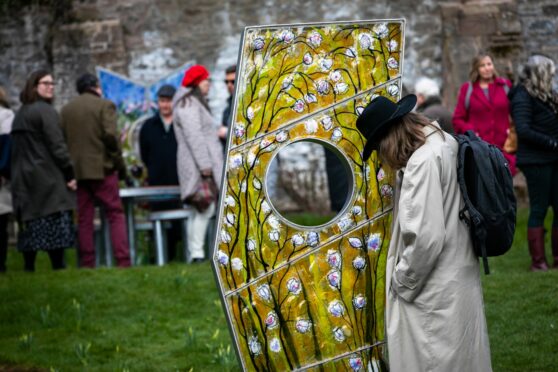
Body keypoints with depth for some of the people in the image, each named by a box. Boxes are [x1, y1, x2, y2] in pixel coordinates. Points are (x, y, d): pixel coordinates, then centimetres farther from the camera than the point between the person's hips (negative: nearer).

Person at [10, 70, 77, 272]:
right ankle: (58, 265, -12)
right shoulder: (46, 111, -8)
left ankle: (28, 267, 8)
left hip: (23, 180, 8)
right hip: (47, 178, -8)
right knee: (56, 225, -8)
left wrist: (18, 178, 19)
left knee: (31, 227, 9)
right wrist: (70, 174, -11)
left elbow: (16, 150, 18)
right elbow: (57, 146, -14)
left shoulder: (20, 114, 17)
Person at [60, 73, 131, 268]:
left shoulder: (66, 109, 12)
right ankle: (123, 261, -9)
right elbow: (110, 135, -13)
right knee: (115, 215, 0)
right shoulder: (104, 105, -3)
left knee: (84, 219, 7)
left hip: (76, 170, 4)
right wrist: (119, 163, -5)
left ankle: (87, 264, 3)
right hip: (101, 168, -4)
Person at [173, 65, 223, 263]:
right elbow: (194, 136, -19)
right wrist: (205, 165, -23)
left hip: (202, 165, 11)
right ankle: (197, 252, -20)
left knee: (198, 211, 7)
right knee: (205, 209, -16)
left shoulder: (195, 103, 23)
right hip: (198, 165, -11)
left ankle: (194, 254, 6)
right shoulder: (188, 105, -10)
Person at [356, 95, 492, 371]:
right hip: (456, 279, 10)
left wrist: (402, 283, -13)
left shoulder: (423, 162, -22)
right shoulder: (445, 144, 8)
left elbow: (425, 238, -24)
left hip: (434, 293, -10)